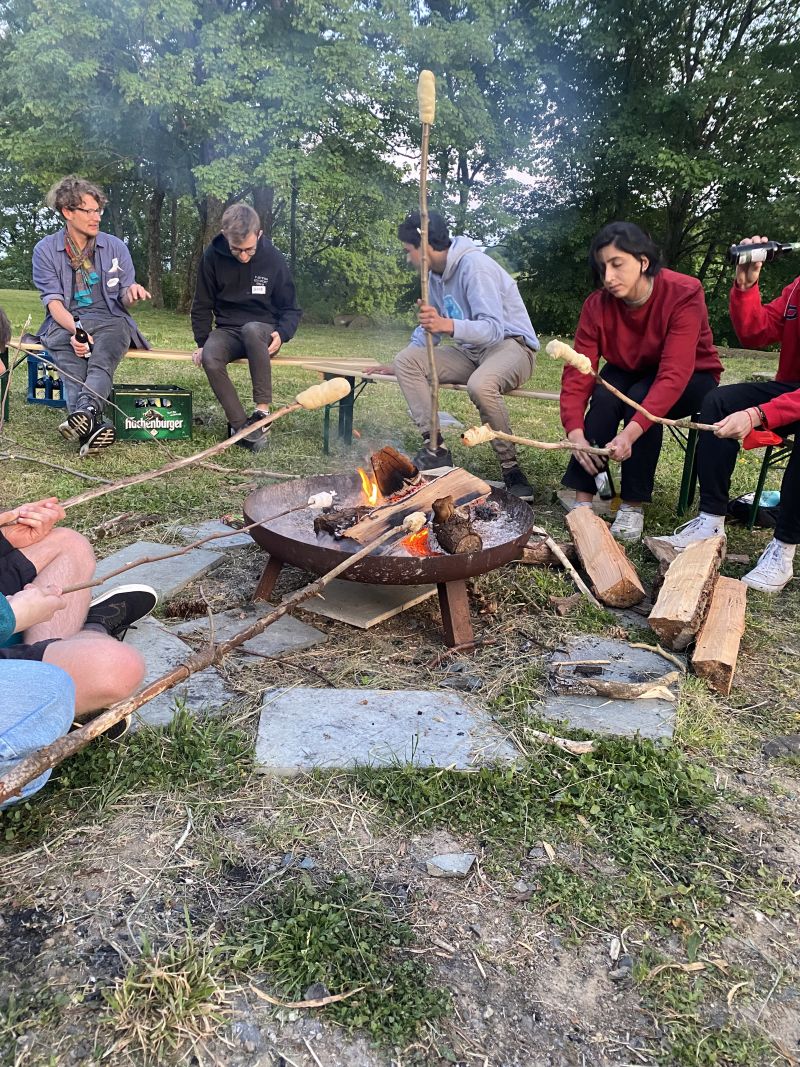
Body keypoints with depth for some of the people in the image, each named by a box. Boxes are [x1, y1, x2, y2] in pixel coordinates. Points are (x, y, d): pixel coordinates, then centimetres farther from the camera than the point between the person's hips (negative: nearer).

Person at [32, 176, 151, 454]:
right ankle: (92, 427, -56)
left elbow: (124, 301, 13)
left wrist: (131, 292, -13)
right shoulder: (45, 250, 7)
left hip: (110, 320, 1)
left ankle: (85, 412, -59)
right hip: (65, 323, -1)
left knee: (101, 365, -35)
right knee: (73, 370, -34)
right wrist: (75, 330, -22)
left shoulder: (116, 247, 11)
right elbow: (53, 302, -2)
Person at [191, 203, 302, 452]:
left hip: (262, 331, -2)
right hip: (227, 331, 2)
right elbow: (202, 307, 6)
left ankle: (262, 412, -35)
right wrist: (202, 343, -5)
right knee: (210, 359, -33)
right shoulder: (213, 257, -5)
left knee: (251, 329, -39)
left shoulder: (274, 260, -8)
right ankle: (240, 424, -26)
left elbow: (291, 310, 1)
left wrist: (282, 334, -19)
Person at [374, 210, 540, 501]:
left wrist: (449, 326, -45)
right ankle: (434, 447, -12)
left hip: (511, 344, -9)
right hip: (471, 351, 9)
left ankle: (511, 466, -22)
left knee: (480, 384, -41)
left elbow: (493, 328, -29)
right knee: (406, 360, -7)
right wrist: (398, 366, 23)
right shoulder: (436, 275, 9)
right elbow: (430, 328, 24)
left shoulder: (474, 265, -19)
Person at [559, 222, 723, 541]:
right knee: (604, 397, -30)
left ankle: (633, 504, -22)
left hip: (690, 379, -3)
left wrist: (631, 432, -48)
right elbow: (577, 372, -21)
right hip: (629, 373, 3)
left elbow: (674, 376, -37)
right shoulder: (597, 305, -16)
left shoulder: (684, 294, -28)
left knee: (640, 397, -33)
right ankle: (582, 499, -26)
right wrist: (575, 432, -36)